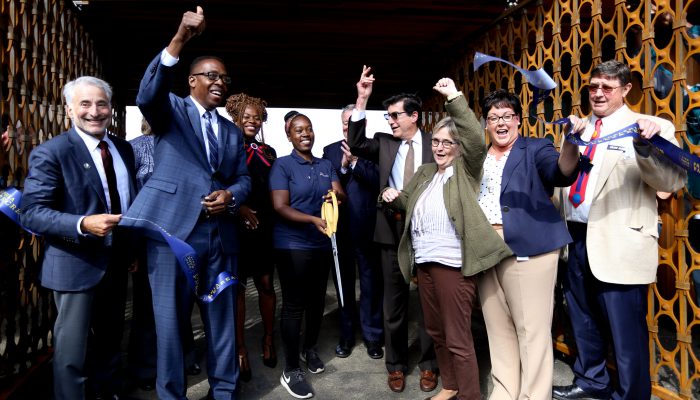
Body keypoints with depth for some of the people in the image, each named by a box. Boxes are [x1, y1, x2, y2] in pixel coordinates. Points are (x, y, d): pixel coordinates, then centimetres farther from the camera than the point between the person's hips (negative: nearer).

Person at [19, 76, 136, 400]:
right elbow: (31, 213, -19)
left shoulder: (123, 149, 6)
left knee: (110, 338, 23)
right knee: (71, 349, 6)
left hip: (117, 261, 7)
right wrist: (83, 224, -34)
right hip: (77, 264, -6)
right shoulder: (50, 153, -14)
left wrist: (134, 244, 7)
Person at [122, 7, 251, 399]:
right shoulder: (171, 110, 4)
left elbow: (244, 178, 17)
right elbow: (148, 95, -19)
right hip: (173, 230, -4)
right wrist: (179, 40, -32)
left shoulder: (233, 132, 19)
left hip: (221, 234, 5)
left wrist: (231, 196, -7)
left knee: (222, 318, 12)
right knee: (170, 320, 4)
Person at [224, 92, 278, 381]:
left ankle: (268, 340, 25)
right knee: (237, 287, 4)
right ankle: (240, 349, 14)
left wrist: (274, 218, 2)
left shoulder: (268, 152, 11)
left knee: (266, 285, 6)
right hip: (235, 228, -3)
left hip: (264, 228, 3)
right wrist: (238, 208, -15)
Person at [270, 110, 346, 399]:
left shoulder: (326, 165, 10)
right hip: (292, 244, -5)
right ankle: (290, 370, 9)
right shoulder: (282, 165, -6)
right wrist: (314, 219, -28)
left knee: (317, 299, 15)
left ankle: (310, 348, 37)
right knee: (294, 304, -2)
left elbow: (341, 194, 1)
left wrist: (335, 196, -23)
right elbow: (280, 207, -15)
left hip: (322, 243, 5)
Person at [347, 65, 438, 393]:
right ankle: (396, 364, 27)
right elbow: (356, 145, -10)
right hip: (393, 229, 2)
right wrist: (362, 99, -14)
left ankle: (428, 364, 27)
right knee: (394, 301, 11)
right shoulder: (384, 143, 6)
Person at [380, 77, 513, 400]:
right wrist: (391, 196, 5)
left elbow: (475, 138, -15)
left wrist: (454, 98, -19)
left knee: (458, 338, -3)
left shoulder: (466, 169, 2)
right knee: (435, 331, 17)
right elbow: (406, 201, 28)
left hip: (453, 263, -7)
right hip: (424, 262, 7)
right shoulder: (424, 173, 20)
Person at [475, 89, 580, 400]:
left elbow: (562, 174, -18)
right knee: (498, 327, 14)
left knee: (532, 328, -1)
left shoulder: (535, 149, 2)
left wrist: (570, 142, -38)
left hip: (526, 249, -5)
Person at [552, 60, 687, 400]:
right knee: (583, 320, 20)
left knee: (625, 330, 4)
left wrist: (647, 147, -35)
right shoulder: (578, 127, 12)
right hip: (576, 238, 6)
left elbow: (674, 180, -20)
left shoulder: (650, 128, -5)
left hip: (618, 244, -6)